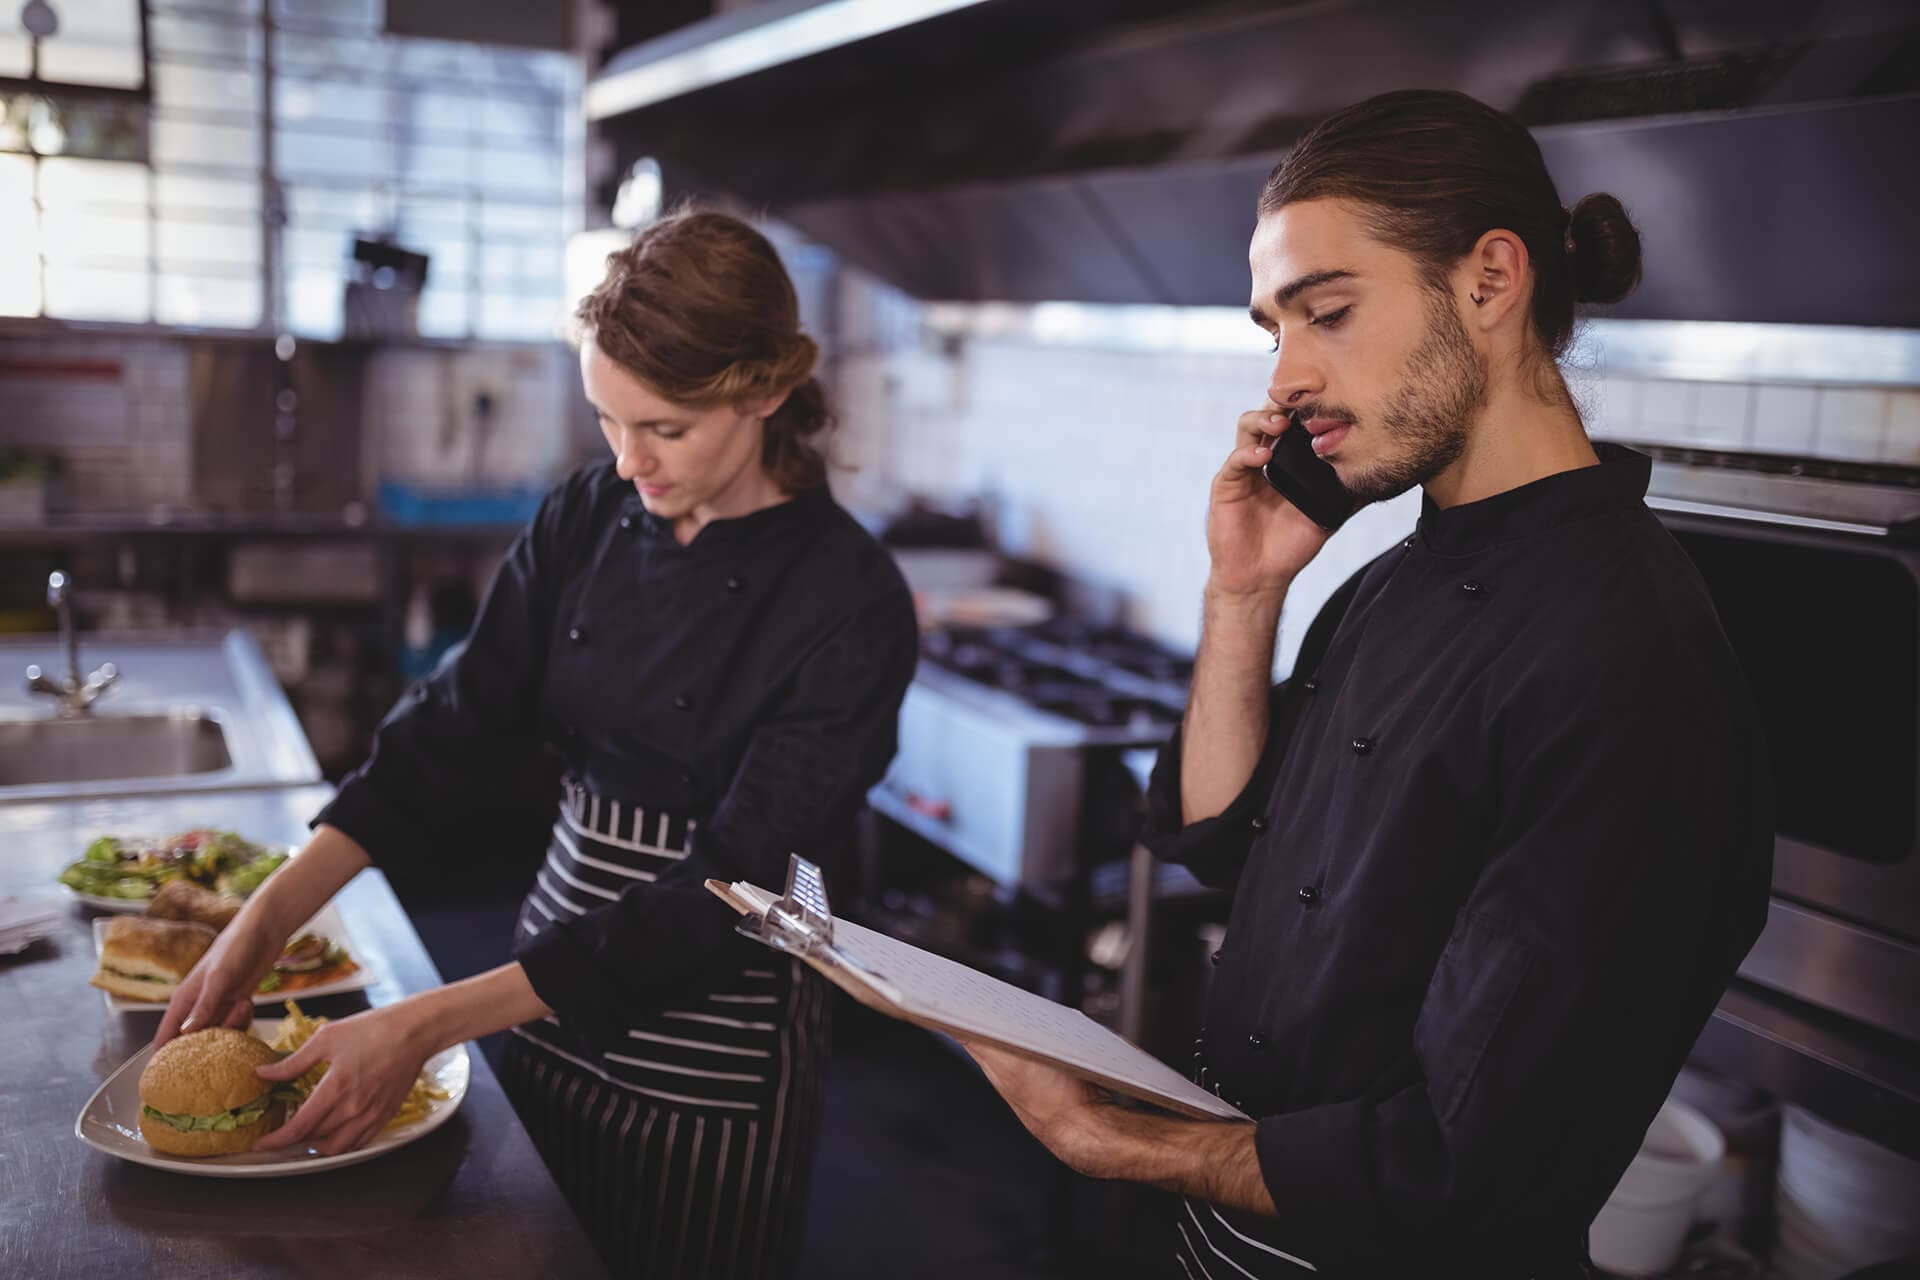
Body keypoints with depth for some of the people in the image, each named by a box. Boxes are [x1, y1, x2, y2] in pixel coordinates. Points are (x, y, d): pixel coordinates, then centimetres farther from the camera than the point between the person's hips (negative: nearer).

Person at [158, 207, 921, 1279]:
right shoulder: (588, 519, -3)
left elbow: (730, 890, -24)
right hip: (555, 982, 5)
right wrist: (269, 918, -14)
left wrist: (427, 1026, -28)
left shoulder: (852, 605, -21)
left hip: (713, 1038, -5)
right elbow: (458, 730, -2)